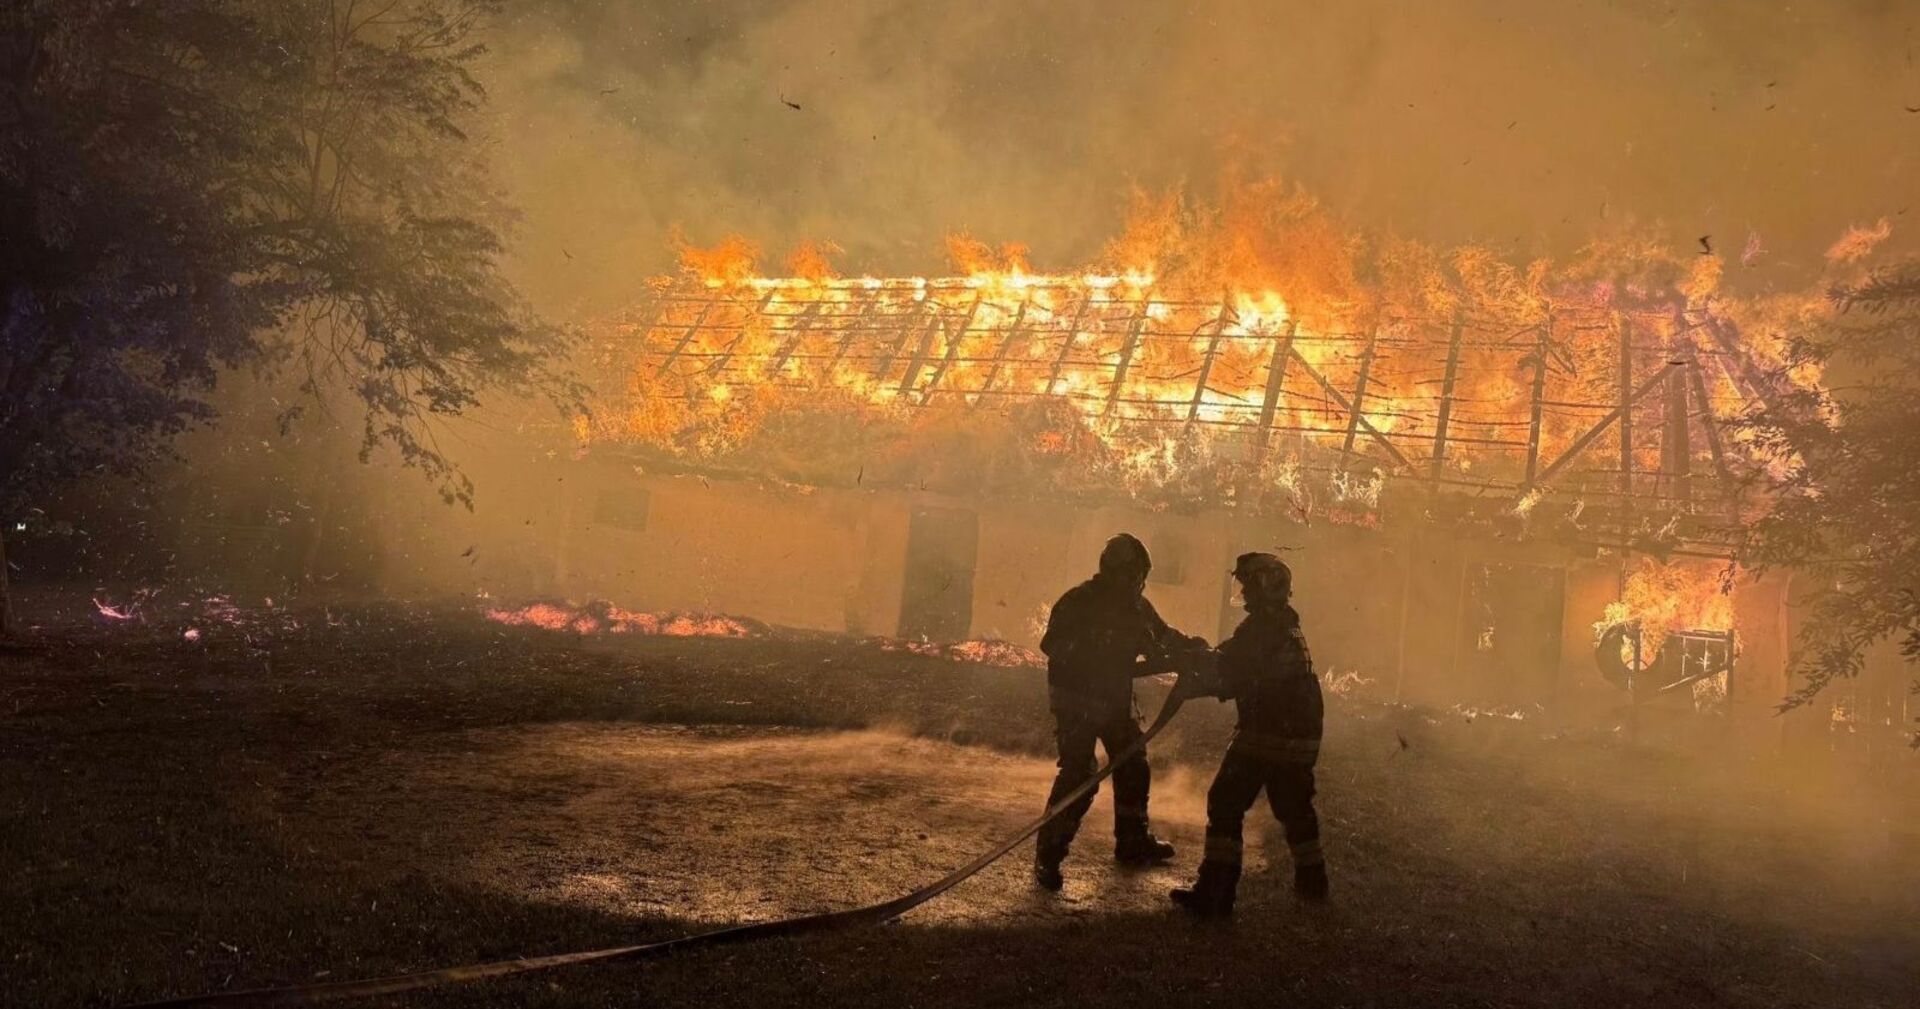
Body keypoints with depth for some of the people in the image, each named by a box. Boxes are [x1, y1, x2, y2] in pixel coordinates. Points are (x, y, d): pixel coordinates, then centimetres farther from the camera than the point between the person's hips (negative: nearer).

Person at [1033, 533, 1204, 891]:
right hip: (1077, 700, -7)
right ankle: (1048, 856, -10)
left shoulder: (1136, 605, 2)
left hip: (1116, 700, 7)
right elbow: (1054, 648, -23)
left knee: (1133, 768, 16)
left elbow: (1162, 636, 9)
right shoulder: (1078, 602, -18)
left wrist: (1189, 647, -13)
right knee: (1078, 775, -16)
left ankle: (1134, 842, 35)